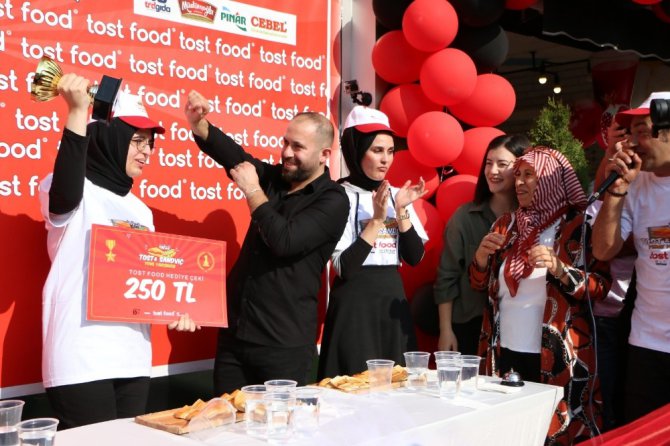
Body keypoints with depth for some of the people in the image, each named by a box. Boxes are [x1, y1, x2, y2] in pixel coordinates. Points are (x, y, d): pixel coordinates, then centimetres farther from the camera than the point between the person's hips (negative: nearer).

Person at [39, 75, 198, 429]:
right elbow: (66, 194, -31)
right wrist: (78, 111, -35)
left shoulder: (139, 209, 17)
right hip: (81, 360, -7)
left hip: (133, 358, 7)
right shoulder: (70, 192, -5)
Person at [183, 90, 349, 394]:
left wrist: (253, 190, -15)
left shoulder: (333, 201, -11)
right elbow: (233, 155, -3)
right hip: (234, 335, 6)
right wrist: (198, 123, -21)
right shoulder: (274, 178, 8)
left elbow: (284, 242, -22)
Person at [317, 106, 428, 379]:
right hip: (355, 305, -6)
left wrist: (401, 210, -8)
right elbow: (344, 267, -17)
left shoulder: (396, 195, 7)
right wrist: (377, 220, -19)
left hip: (394, 300, 6)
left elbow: (415, 257, 2)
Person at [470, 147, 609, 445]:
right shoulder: (507, 224, 10)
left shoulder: (578, 225, -4)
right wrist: (482, 256, -7)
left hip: (557, 359, -4)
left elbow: (600, 287, -10)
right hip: (505, 353, 4)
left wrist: (559, 269, -25)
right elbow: (480, 284, 13)